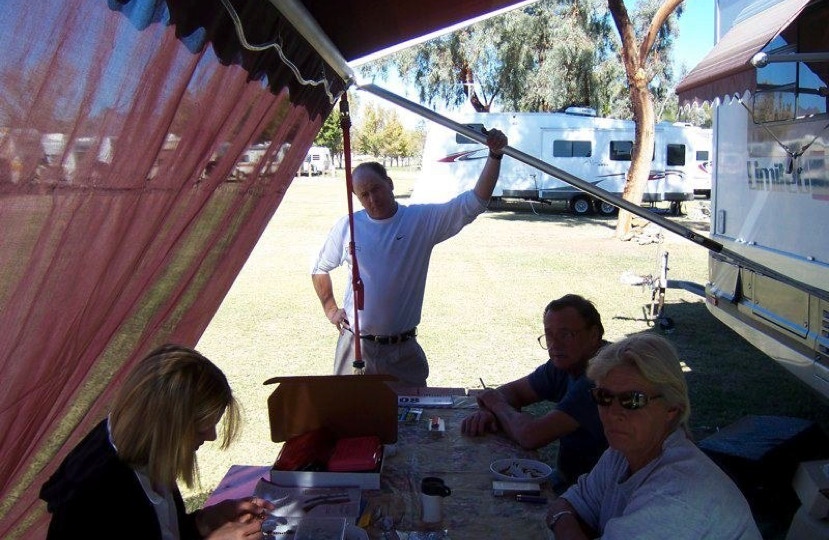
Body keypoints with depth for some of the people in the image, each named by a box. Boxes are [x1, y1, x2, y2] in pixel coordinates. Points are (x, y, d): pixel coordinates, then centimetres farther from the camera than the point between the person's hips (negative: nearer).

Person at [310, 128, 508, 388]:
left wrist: (495, 155, -25)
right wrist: (330, 309, 11)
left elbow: (474, 203, -15)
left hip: (404, 350, -1)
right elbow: (319, 268, 17)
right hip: (355, 346, 1)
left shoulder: (422, 220, -6)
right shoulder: (347, 227, 0)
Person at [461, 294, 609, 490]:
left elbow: (530, 436, -30)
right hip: (563, 482, 7)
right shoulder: (567, 362, 3)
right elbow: (512, 390, 12)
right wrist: (487, 411, -11)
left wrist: (497, 404, -10)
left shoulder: (600, 378, -26)